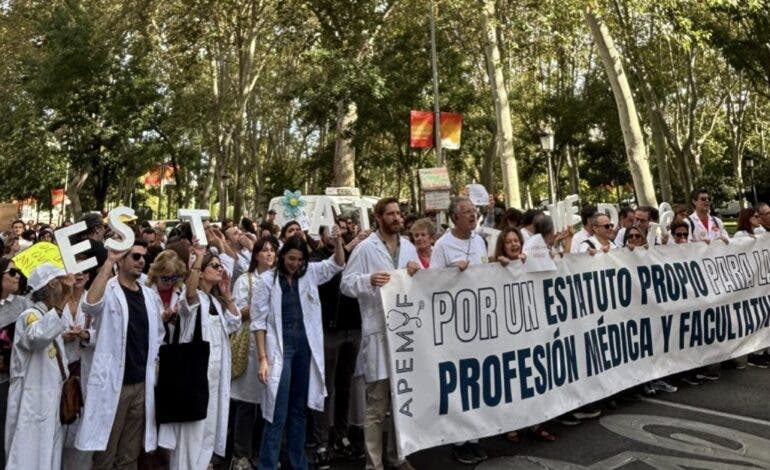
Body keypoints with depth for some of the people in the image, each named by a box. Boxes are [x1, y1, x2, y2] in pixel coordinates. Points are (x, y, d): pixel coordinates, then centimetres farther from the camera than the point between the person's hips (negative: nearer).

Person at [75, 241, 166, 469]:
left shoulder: (150, 295, 9)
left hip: (142, 384, 5)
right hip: (113, 383, -5)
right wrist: (108, 262, -29)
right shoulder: (107, 290, -7)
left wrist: (153, 365, 11)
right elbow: (90, 305, -31)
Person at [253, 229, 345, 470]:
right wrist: (263, 358, -10)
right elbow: (259, 321, -5)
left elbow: (338, 264, 7)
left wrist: (338, 241, -13)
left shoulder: (310, 273, 4)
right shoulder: (268, 279, -6)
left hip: (305, 346, 4)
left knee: (299, 410, 14)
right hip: (280, 347, -4)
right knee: (278, 413, -4)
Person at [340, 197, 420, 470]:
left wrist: (418, 273, -4)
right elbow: (346, 284, -7)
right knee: (377, 404, -1)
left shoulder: (409, 247, 12)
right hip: (378, 331, -6)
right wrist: (369, 280, -24)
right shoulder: (365, 248, -4)